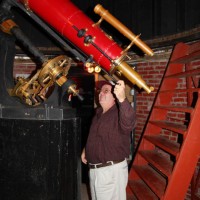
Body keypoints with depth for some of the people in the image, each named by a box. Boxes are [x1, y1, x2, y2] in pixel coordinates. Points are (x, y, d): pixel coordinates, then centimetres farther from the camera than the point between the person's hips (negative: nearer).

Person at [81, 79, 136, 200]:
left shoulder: (118, 113, -18)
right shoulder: (98, 113, 10)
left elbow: (129, 124, -43)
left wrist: (122, 99, -57)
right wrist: (86, 149, 13)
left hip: (112, 170, -8)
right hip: (94, 169, 9)